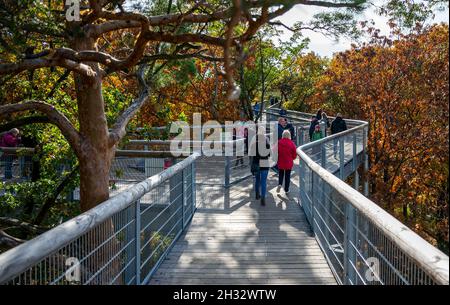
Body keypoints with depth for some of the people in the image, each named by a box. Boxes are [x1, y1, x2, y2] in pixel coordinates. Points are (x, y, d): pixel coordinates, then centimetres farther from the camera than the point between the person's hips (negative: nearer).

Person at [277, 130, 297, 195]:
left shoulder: (279, 143, -12)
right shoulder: (291, 143, -12)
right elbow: (294, 154, -4)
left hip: (280, 162, 0)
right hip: (289, 163, 0)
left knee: (281, 174, 20)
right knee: (287, 176, 12)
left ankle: (280, 184, -4)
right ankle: (286, 190, 18)